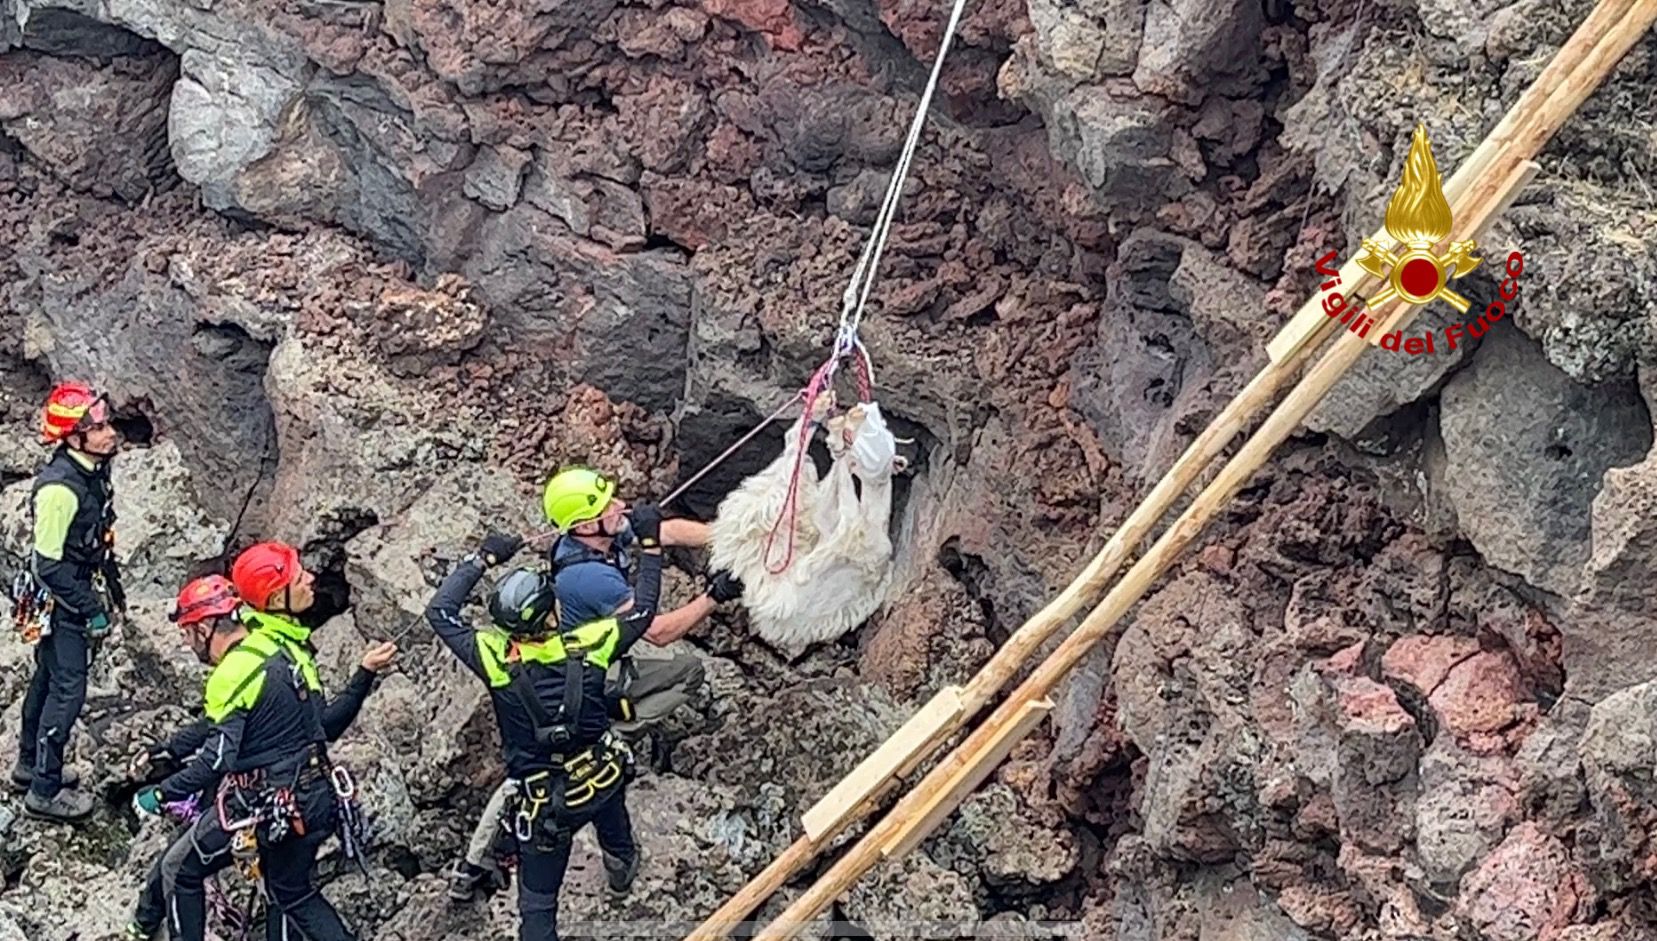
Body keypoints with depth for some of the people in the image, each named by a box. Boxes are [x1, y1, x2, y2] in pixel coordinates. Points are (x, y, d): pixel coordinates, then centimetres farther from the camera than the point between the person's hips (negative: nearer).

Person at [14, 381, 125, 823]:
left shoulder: (92, 472, 0)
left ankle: (30, 764, 35)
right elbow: (50, 563, -25)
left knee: (48, 680, 21)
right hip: (60, 602, -9)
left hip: (80, 593, 9)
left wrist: (112, 585, 20)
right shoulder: (60, 488, -29)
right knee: (67, 691, -4)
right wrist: (90, 609, -21)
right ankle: (44, 790, 5)